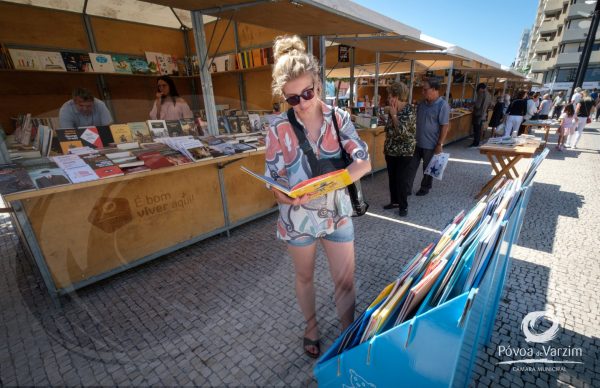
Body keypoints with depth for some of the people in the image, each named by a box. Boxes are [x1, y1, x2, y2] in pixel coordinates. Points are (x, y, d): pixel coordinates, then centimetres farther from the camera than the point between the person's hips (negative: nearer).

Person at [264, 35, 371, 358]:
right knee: (305, 277, 21)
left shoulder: (339, 118, -7)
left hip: (337, 214, 1)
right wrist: (288, 196, -32)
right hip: (298, 218, -1)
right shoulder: (279, 128, -12)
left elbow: (364, 163, -8)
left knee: (346, 282, 11)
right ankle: (311, 326, 50)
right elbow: (274, 181, -9)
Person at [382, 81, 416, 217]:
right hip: (391, 151, 7)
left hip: (404, 152, -7)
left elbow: (401, 131, -25)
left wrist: (394, 115, -16)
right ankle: (394, 201, 27)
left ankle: (403, 206, 11)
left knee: (401, 180, -2)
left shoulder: (409, 110, -15)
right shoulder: (393, 110, 7)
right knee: (392, 178, 12)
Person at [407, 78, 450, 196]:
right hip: (417, 142, 6)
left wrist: (440, 144, -16)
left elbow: (445, 126, -14)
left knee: (428, 168, 11)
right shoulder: (422, 104, 5)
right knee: (411, 166, 7)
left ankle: (425, 188, 28)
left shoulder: (442, 105, -14)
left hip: (430, 144, -5)